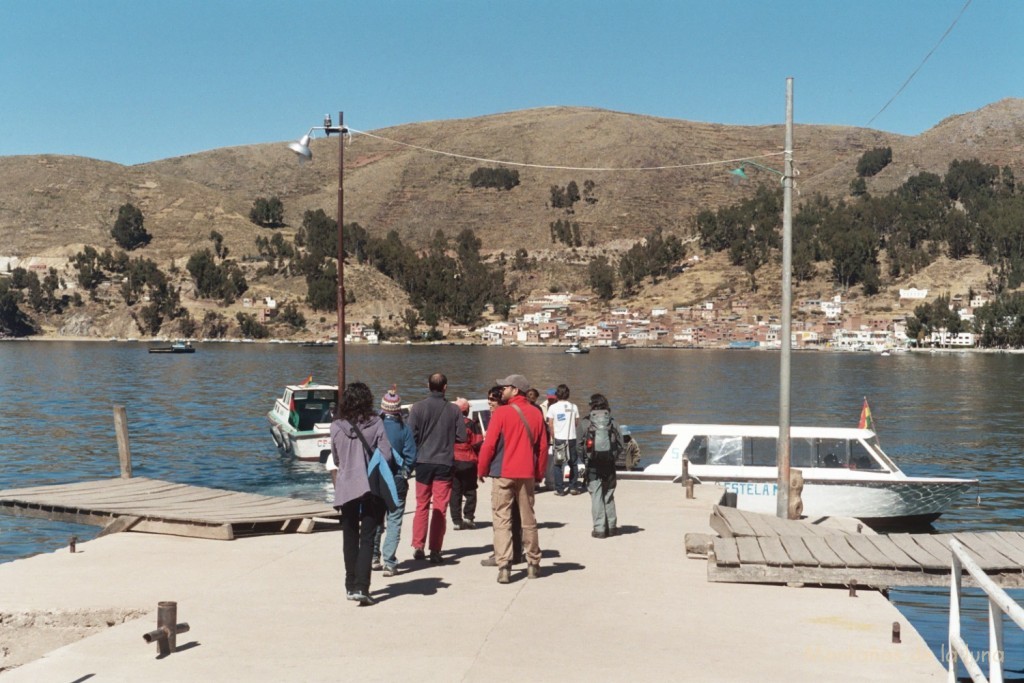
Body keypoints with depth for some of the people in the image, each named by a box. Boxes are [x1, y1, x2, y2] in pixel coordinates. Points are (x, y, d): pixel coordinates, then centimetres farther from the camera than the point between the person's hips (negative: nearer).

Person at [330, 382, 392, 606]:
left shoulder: (336, 427, -3)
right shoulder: (375, 424, -8)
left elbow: (335, 459, 7)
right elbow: (386, 456, -11)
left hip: (346, 489, 2)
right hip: (370, 488, -2)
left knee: (350, 539, 15)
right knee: (367, 539, 0)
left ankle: (351, 586, 23)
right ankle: (361, 587, -11)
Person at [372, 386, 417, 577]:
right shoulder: (404, 429, -8)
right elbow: (411, 456, -8)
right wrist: (405, 474, 8)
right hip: (397, 481, -1)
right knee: (394, 520, 3)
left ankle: (374, 558, 21)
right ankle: (389, 563, -4)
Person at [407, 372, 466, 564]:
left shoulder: (418, 407, -7)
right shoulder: (454, 410, -5)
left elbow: (411, 435, -9)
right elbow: (461, 437, -4)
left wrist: (414, 455, 9)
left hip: (423, 462, 1)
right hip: (445, 463, -1)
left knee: (421, 506, 14)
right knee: (440, 508, 5)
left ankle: (418, 547, 14)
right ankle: (435, 550, 3)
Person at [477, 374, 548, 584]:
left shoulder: (501, 413, -9)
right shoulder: (536, 415, 4)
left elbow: (489, 445, -9)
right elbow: (543, 447, 6)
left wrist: (482, 470, 3)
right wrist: (539, 473, 15)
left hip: (503, 474, -4)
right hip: (527, 475, 4)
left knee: (502, 520, 0)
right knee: (528, 520, 14)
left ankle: (504, 566, -8)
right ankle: (533, 564, 20)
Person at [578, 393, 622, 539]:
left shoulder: (586, 422, -4)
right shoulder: (612, 422, 2)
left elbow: (580, 444, -3)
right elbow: (620, 443, 2)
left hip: (593, 464, -2)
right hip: (609, 463, 2)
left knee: (596, 496, 1)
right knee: (609, 495, 14)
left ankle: (599, 528, -2)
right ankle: (611, 526, 18)